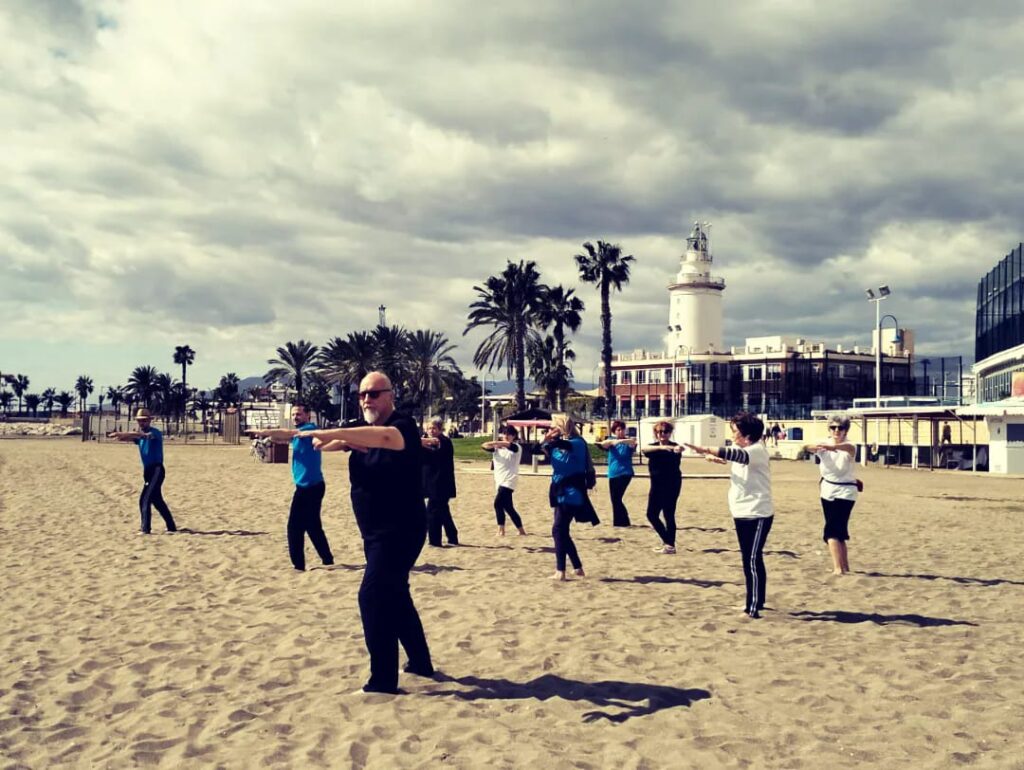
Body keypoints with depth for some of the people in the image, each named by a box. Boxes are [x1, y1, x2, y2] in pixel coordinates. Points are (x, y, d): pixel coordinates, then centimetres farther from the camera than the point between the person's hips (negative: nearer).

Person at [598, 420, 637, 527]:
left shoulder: (628, 442, -1)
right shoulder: (611, 441, 7)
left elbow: (633, 443, -25)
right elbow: (603, 444, -14)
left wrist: (621, 441, -45)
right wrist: (612, 441, -37)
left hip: (625, 473, -4)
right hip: (613, 474, 4)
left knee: (617, 498, -13)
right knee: (614, 499, 8)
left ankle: (620, 521, -2)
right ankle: (623, 521, 21)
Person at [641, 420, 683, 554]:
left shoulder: (674, 446, -4)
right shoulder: (653, 446, 5)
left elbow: (677, 450, -29)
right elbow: (645, 448, -20)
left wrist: (678, 450, -54)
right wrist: (662, 447, -38)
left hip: (671, 485, -6)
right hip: (656, 485, 6)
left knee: (668, 514, -6)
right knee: (652, 514, 8)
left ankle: (670, 545, 3)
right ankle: (666, 541, 22)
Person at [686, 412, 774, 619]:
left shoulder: (757, 450, -17)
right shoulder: (742, 450, 11)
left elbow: (737, 455, -34)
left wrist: (706, 449, -37)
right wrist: (717, 457, -1)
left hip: (758, 514, -9)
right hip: (741, 513, 9)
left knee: (753, 559, -10)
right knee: (748, 559, 14)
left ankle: (754, 607, -9)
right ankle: (755, 601, 24)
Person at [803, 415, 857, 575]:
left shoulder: (849, 447, -18)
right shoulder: (823, 444, -5)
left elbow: (849, 447, -43)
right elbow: (808, 447, -25)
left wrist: (833, 446, -65)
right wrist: (810, 447, -50)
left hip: (845, 492, -5)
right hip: (828, 490, 5)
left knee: (831, 530, -17)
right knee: (839, 530, 13)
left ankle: (838, 568, -17)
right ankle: (844, 566, 27)